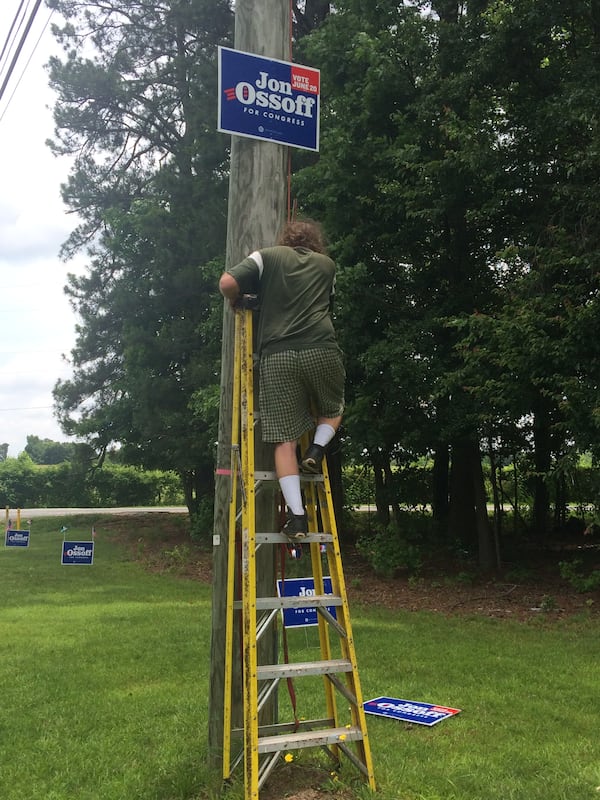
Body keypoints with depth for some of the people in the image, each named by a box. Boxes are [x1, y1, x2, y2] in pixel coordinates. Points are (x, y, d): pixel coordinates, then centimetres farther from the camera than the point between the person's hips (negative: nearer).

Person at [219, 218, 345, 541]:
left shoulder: (268, 256, 15)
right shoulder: (327, 264, 24)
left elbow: (227, 283, 2)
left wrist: (237, 303, 21)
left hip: (277, 356, -1)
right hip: (321, 350, 1)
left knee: (285, 440, 1)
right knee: (332, 409, 30)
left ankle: (297, 515, -4)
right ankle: (316, 451, 5)